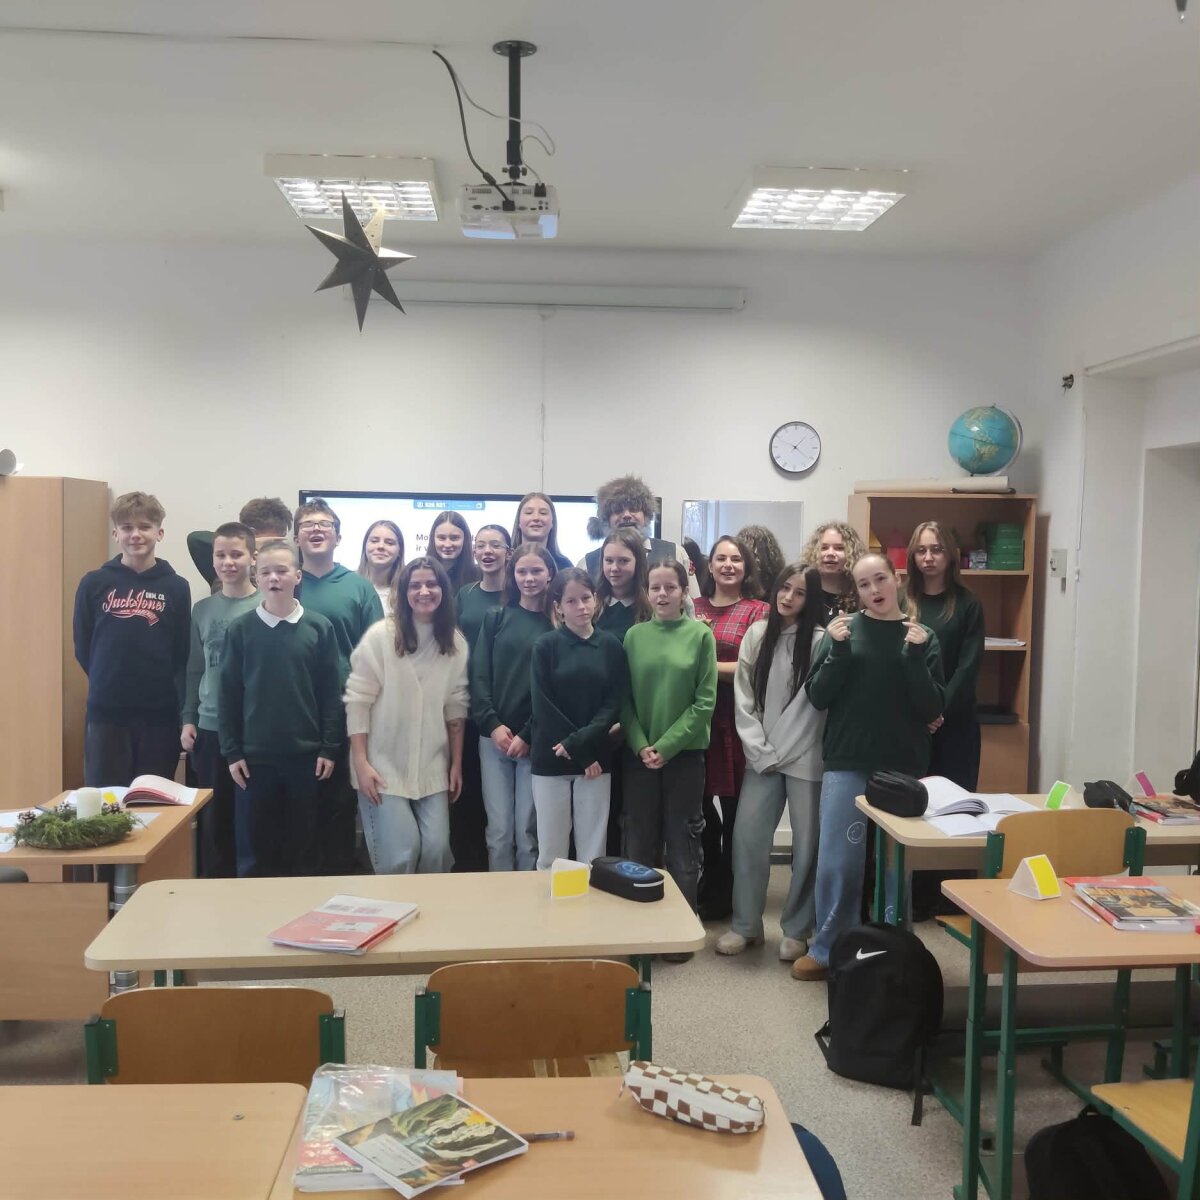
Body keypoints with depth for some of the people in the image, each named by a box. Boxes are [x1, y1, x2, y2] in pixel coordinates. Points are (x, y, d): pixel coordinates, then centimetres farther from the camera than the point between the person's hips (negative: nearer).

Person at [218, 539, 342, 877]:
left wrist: (329, 748, -3)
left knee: (303, 847, 10)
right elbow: (227, 695, 2)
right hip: (254, 756, 0)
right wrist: (231, 752, -2)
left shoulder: (320, 628, -1)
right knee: (253, 848, 9)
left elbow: (332, 693, 0)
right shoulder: (240, 630, 0)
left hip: (306, 755, 0)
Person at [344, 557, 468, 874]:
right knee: (399, 853, -6)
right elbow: (357, 701, -8)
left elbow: (456, 707, 9)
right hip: (383, 765, -3)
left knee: (437, 849, -1)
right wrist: (361, 762, -12)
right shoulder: (380, 635, -9)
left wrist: (457, 764, 9)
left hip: (432, 768, 4)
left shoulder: (456, 643, 4)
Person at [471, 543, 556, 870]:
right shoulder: (496, 618, 9)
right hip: (493, 735, 2)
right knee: (498, 830, 2)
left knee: (527, 830, 2)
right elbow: (479, 676, 4)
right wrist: (493, 725, -9)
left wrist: (528, 735, -10)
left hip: (536, 740, -2)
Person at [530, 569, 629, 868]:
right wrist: (583, 757, -10)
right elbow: (543, 707, -6)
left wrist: (579, 742, -14)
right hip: (551, 760, -1)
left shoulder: (611, 646, 4)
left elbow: (615, 703, -1)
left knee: (593, 852, 6)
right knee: (550, 852, 4)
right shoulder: (545, 646, -2)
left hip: (596, 759, 1)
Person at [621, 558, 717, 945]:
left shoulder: (700, 635, -3)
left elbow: (705, 701, -7)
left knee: (682, 842, 7)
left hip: (684, 753, -2)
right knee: (640, 842, 9)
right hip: (638, 754, 2)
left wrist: (667, 745, -13)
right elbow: (624, 698, 2)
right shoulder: (634, 635, 3)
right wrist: (641, 745, -11)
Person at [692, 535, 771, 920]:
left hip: (736, 719, -3)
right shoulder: (692, 608, 11)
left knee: (734, 807, 5)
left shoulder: (758, 611, 0)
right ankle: (711, 884, 27)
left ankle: (728, 893, 21)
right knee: (698, 803, 6)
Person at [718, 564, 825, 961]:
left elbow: (818, 702, -9)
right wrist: (762, 752, -3)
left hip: (806, 757, -3)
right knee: (747, 837, 2)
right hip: (762, 757, 3)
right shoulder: (756, 635, 5)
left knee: (807, 844, 5)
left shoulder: (820, 640, -6)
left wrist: (783, 752, -8)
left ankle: (796, 930, 21)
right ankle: (745, 924, 19)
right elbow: (743, 700, 4)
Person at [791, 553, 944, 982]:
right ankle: (827, 949, 18)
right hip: (846, 765, 0)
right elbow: (817, 697, -3)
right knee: (837, 862, 1)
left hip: (902, 769, 1)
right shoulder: (843, 629, 1)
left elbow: (933, 709, -4)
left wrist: (915, 655, -16)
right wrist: (838, 650, -16)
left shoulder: (923, 636, 2)